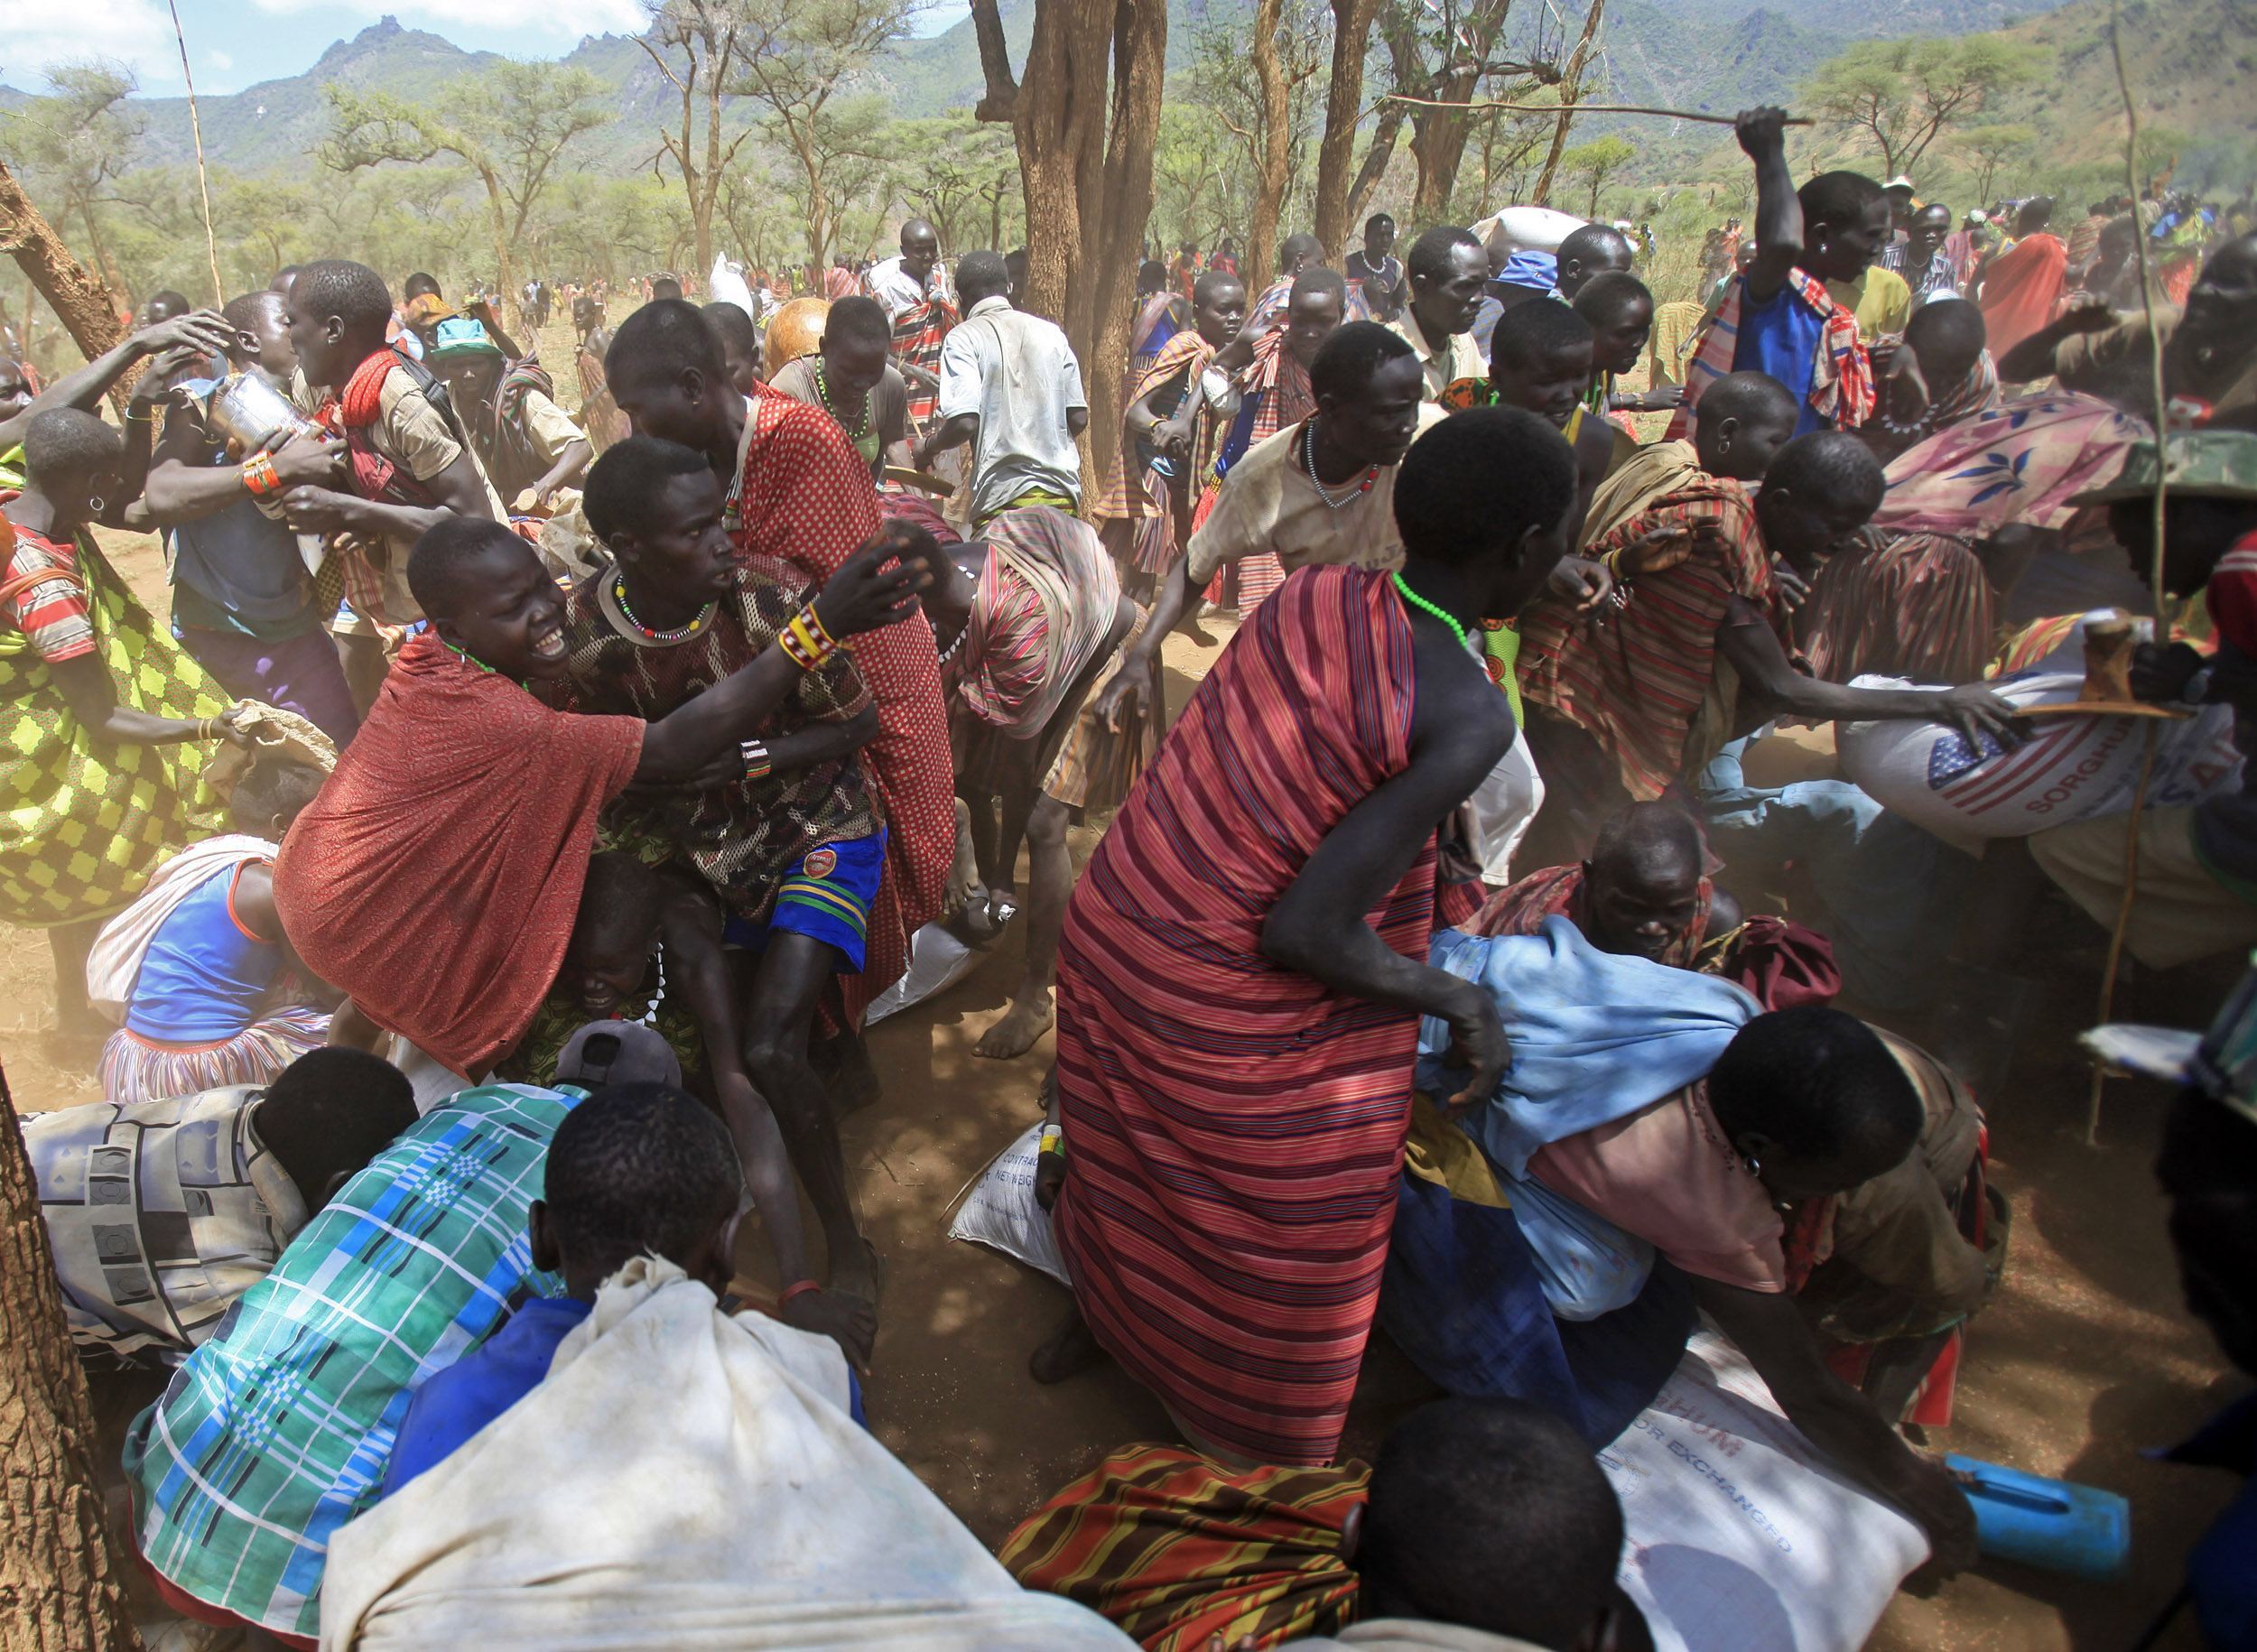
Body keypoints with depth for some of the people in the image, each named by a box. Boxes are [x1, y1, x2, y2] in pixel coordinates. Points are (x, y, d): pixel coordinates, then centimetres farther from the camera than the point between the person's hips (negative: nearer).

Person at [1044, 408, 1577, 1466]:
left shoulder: (1307, 596, -5)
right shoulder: (1470, 719, -24)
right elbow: (1305, 934, -27)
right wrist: (1456, 999, -10)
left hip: (1111, 924, 7)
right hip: (1228, 1014, -7)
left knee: (1129, 1151, 33)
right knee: (1272, 1245, 21)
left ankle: (1096, 1319, 62)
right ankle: (1236, 1443, 46)